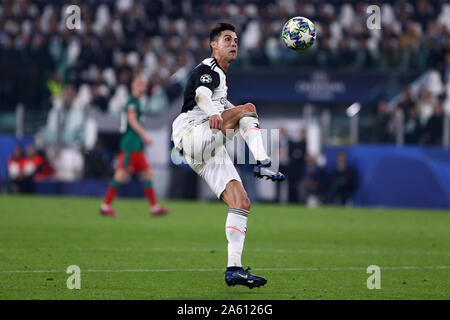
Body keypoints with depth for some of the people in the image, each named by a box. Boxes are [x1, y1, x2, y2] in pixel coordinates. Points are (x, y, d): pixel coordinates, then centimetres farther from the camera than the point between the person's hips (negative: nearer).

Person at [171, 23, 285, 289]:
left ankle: (234, 269, -11)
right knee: (247, 108, -23)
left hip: (211, 153, 9)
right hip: (192, 135, -9)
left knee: (241, 202, -5)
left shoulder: (220, 76, 28)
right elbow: (201, 94, -25)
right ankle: (263, 164, -38)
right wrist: (213, 113, -46)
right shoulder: (207, 69, -3)